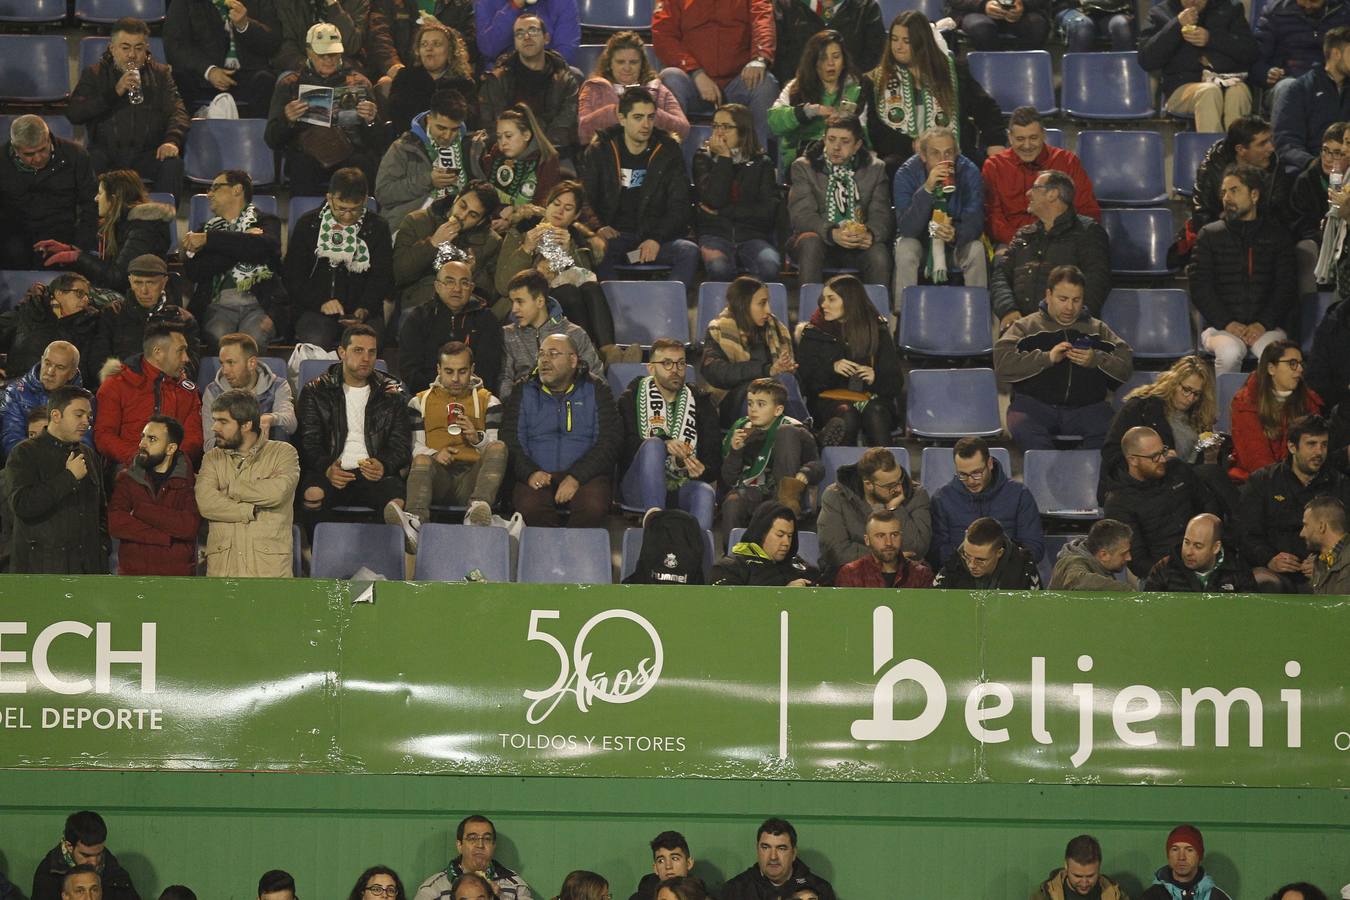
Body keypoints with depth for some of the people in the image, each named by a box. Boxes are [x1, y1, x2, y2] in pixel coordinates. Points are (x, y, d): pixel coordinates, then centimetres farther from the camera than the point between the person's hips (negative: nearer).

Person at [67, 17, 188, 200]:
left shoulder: (160, 73, 15)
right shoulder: (94, 74, 12)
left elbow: (177, 111, 5)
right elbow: (73, 114, -1)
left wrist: (172, 140, -18)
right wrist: (115, 92, -11)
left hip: (147, 154, 1)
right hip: (107, 153, -1)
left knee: (173, 164, -30)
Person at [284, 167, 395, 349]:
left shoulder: (377, 227, 8)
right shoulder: (308, 224, 7)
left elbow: (382, 278, 5)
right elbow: (292, 276, 5)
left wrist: (364, 310, -15)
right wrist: (320, 302, -11)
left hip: (364, 312, 0)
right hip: (315, 310, 0)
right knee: (314, 343, -32)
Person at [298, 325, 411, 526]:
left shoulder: (391, 392, 17)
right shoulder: (316, 392, 13)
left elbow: (401, 445, 11)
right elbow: (308, 443, 4)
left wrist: (384, 466, -14)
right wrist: (327, 468, -19)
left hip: (376, 474, 1)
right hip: (333, 473, -1)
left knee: (396, 492, -33)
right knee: (313, 493, -35)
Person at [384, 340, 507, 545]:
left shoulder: (488, 402, 22)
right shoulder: (420, 402, 24)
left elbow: (496, 450, 13)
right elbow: (414, 447, 13)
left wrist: (478, 438, -9)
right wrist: (434, 455, -9)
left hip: (472, 477, 0)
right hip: (437, 475, 0)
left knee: (498, 447, -29)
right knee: (421, 459, -34)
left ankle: (478, 508, -56)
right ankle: (415, 521, -64)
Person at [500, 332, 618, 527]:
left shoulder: (595, 389, 10)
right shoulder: (525, 390, 15)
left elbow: (609, 441, 1)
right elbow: (510, 441, 7)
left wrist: (576, 477, -13)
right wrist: (530, 473, -14)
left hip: (584, 475, -1)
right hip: (538, 476, 1)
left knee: (593, 507, -34)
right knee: (530, 507, -33)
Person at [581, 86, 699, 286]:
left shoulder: (668, 151, 8)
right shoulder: (600, 150, 8)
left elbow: (678, 207, 4)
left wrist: (656, 239, -14)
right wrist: (596, 227, -15)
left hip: (656, 239, 1)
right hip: (613, 237, -1)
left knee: (689, 251, -31)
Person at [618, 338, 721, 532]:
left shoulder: (700, 402, 13)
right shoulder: (632, 398, 8)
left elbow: (714, 458, 5)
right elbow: (625, 445, -8)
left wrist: (702, 471, -19)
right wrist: (664, 445, -25)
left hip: (683, 486, 1)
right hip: (639, 491, -1)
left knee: (705, 492, -33)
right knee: (653, 444, -31)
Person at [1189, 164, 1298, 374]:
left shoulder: (1277, 235, 13)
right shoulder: (1209, 235, 13)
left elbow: (1287, 286, 6)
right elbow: (1199, 286, 4)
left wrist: (1264, 324, -11)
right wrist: (1228, 323, -11)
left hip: (1265, 327, 0)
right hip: (1220, 326, 0)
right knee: (1229, 353, -34)